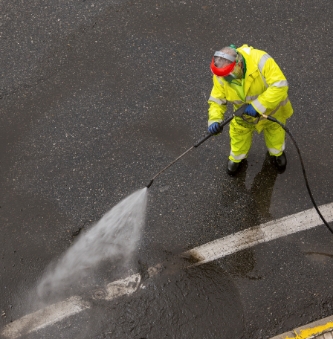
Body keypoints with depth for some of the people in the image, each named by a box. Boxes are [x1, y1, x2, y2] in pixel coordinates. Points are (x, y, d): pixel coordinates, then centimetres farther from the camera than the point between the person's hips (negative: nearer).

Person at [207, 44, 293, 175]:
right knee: (239, 135, 16)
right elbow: (217, 100, -19)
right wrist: (214, 119, -38)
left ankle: (277, 152, 60)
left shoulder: (259, 60, -43)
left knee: (275, 132, 26)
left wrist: (258, 105, -46)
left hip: (271, 106, -1)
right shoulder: (220, 76, -29)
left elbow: (280, 86, -43)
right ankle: (236, 157, 52)